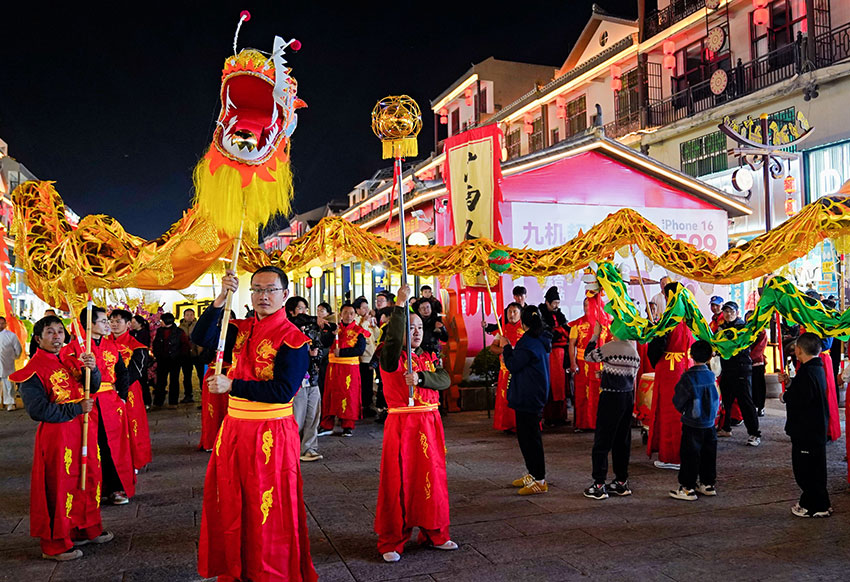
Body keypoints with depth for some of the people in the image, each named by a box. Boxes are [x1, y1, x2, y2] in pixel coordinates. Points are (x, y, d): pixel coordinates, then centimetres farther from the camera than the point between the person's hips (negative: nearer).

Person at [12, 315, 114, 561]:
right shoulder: (33, 370, -11)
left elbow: (93, 387, 5)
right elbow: (37, 409, -18)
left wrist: (92, 369, -17)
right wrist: (77, 408, -18)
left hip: (82, 430, 7)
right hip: (56, 435, -7)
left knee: (88, 479, 15)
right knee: (58, 487, 0)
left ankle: (85, 529, 33)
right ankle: (54, 545, 14)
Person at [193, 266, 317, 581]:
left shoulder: (293, 338, -13)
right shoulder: (241, 329, 7)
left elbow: (282, 390, -19)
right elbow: (200, 338, -4)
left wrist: (231, 386, -19)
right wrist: (221, 298, -15)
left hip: (271, 435, -6)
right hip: (233, 428, 6)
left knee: (268, 511, 4)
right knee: (230, 505, 16)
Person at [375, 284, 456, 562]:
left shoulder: (430, 358, 12)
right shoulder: (391, 358, -4)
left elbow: (445, 380, -5)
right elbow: (393, 339, -27)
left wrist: (420, 377, -21)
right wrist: (400, 305, -30)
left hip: (430, 424, 5)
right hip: (401, 424, -5)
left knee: (432, 477, 11)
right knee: (399, 480, -1)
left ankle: (434, 533, 26)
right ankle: (391, 541, 11)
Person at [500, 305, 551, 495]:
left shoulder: (529, 343, -21)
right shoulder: (540, 340, 10)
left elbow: (513, 366, -17)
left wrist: (506, 347, -5)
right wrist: (509, 350, 24)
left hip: (528, 398, -10)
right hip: (534, 395, 10)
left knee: (530, 437, -4)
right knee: (526, 436, 19)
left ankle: (539, 480, 2)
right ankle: (532, 474, 28)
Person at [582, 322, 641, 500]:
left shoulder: (610, 347, -15)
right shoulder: (634, 351, 7)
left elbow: (588, 356, -2)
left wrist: (595, 335, 7)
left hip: (611, 397, -7)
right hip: (629, 397, 7)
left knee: (602, 441, -1)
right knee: (622, 441, 15)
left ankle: (599, 485, 0)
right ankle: (622, 482, 22)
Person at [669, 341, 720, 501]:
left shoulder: (688, 377, -16)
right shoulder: (712, 375, 0)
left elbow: (678, 401, -10)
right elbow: (716, 400, 11)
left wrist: (683, 409, 10)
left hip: (692, 424, -5)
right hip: (710, 423, 6)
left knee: (690, 454, 0)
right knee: (709, 453, 15)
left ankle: (688, 488, 4)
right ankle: (708, 484, 26)